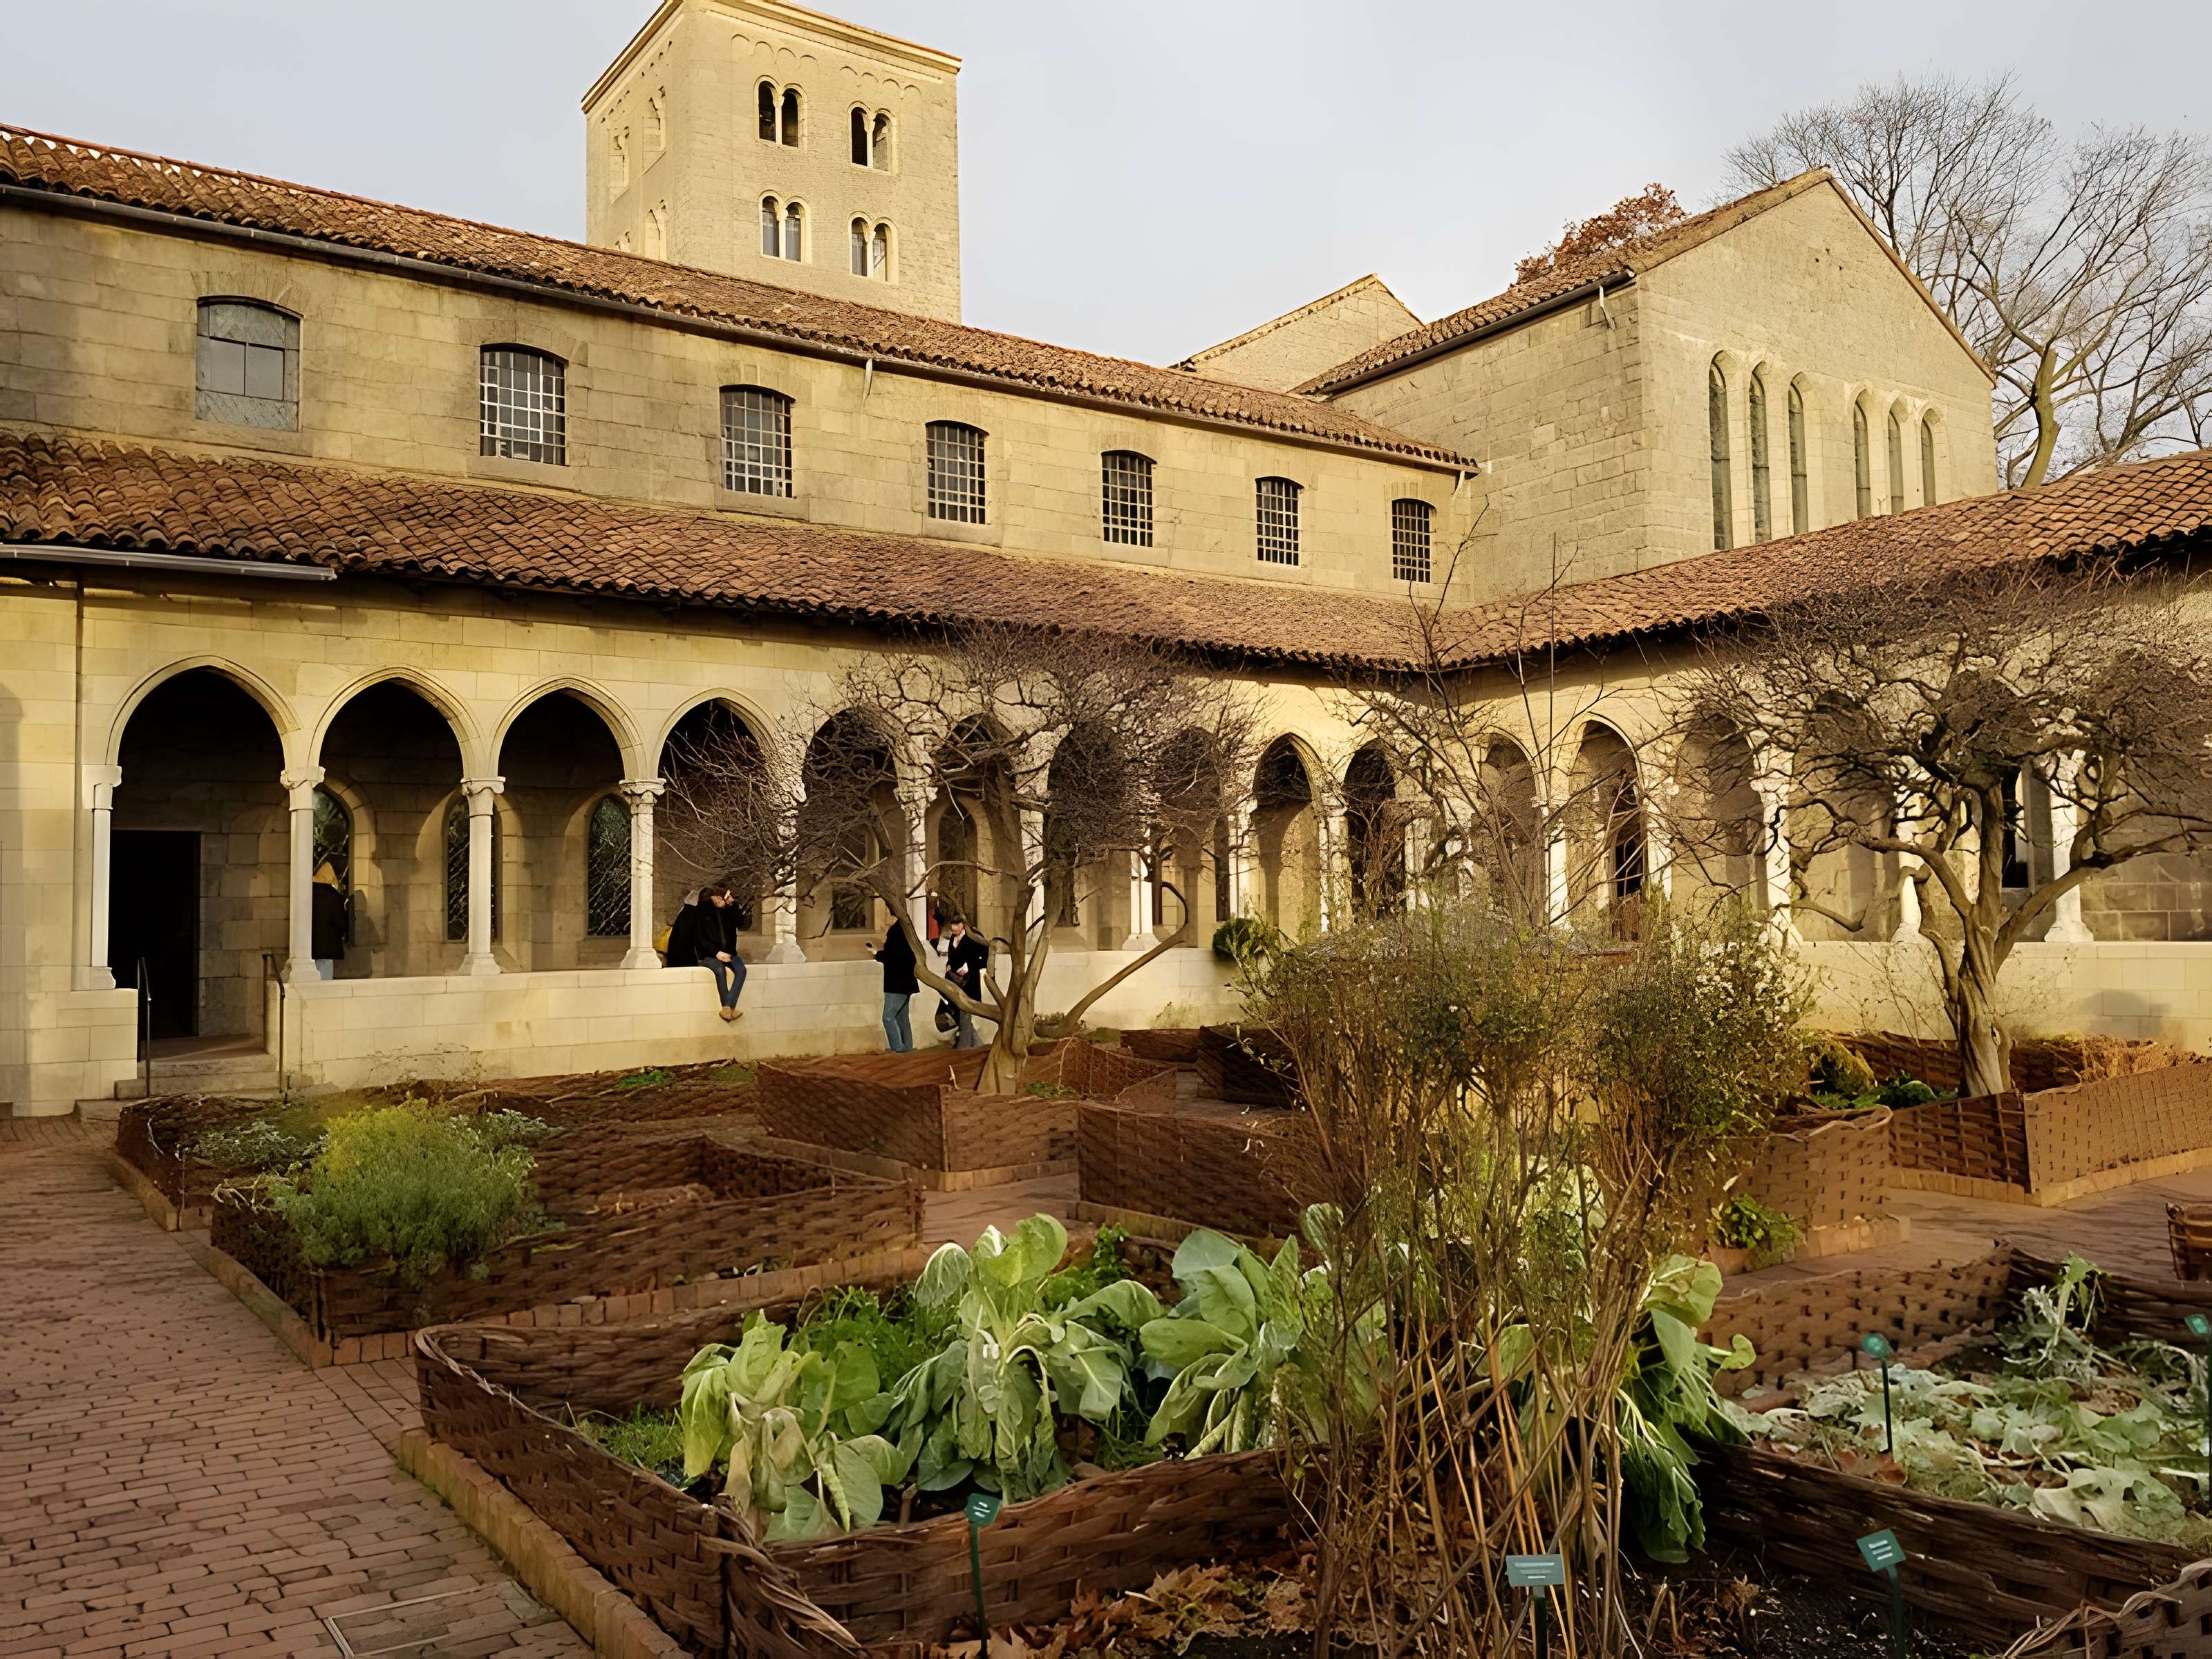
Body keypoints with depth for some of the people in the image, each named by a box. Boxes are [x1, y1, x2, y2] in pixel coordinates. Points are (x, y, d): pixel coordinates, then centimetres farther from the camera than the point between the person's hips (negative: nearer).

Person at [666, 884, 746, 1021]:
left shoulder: (729, 910, 12)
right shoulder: (702, 910, -2)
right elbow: (699, 938, -7)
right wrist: (716, 953, -20)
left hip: (727, 953, 4)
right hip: (708, 955, -4)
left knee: (741, 969, -28)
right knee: (720, 968, -37)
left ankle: (730, 1006, -40)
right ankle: (726, 1006, -35)